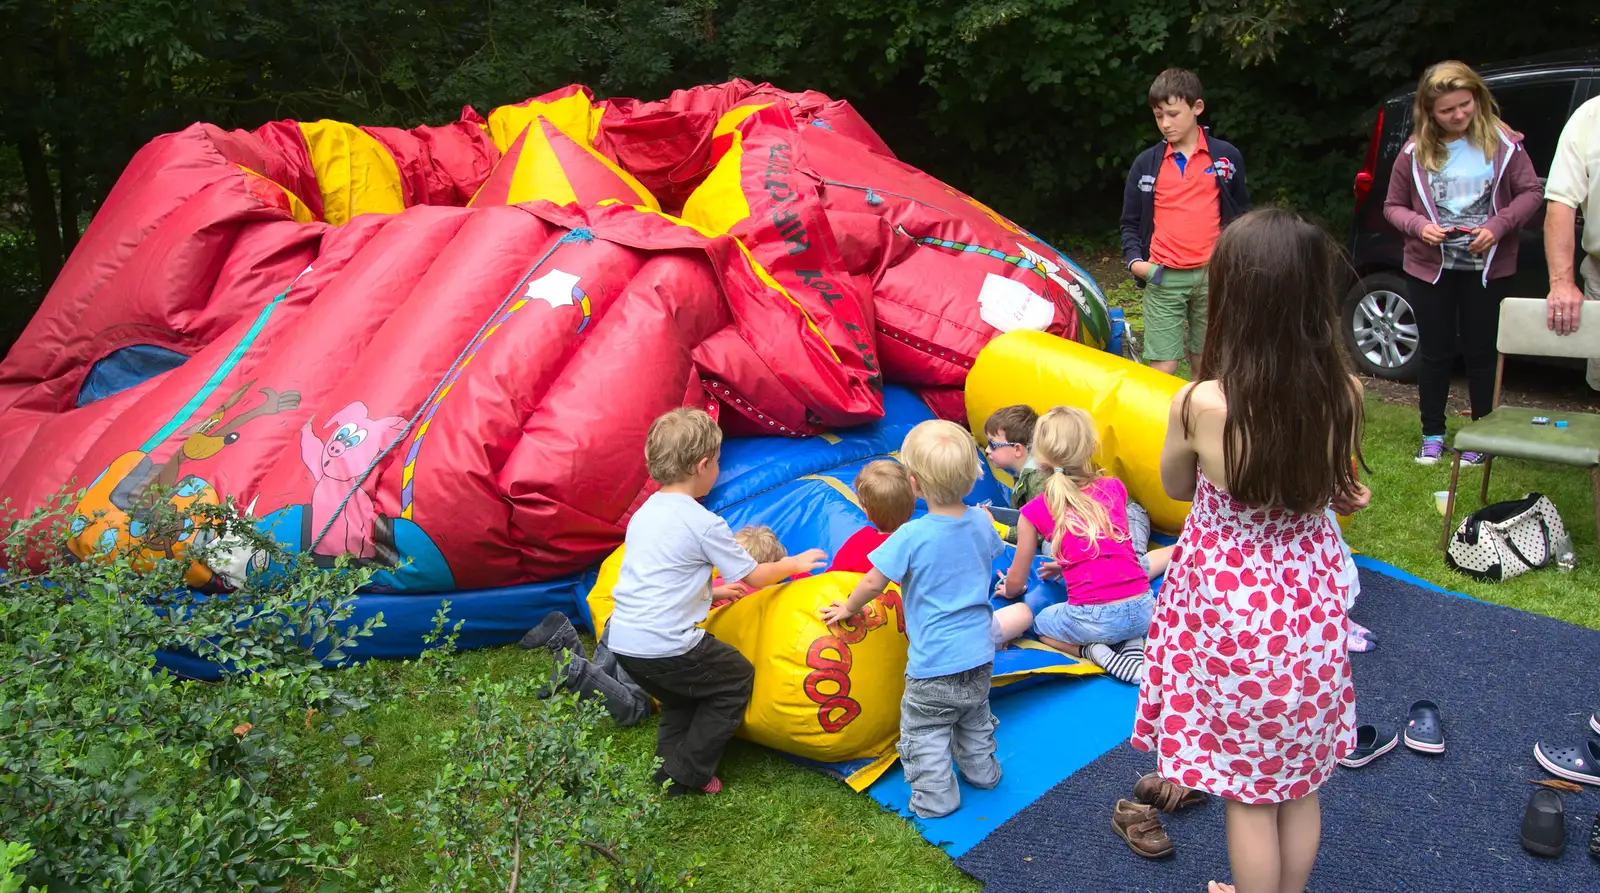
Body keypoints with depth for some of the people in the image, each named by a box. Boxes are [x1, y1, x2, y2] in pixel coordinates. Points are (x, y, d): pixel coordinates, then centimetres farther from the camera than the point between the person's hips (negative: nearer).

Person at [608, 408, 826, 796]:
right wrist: (794, 563, 17)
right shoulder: (704, 523, -11)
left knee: (681, 697, 30)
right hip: (667, 646, -8)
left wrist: (714, 590, 34)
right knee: (737, 680, 15)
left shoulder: (644, 513, 12)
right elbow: (755, 577, -1)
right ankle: (684, 774, 15)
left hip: (622, 639, 8)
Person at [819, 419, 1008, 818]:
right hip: (980, 656, 7)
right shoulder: (981, 521, -4)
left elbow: (874, 582, -16)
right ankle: (982, 770, 44)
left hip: (934, 664, -6)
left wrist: (849, 608, 4)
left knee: (924, 731, 11)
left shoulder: (912, 536, -23)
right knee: (974, 718, 30)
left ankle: (936, 797, 15)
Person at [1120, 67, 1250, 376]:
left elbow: (1241, 214, 13)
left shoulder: (1227, 156, 4)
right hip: (1163, 278, -1)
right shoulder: (1146, 163, 4)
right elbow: (1131, 222, 10)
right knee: (1163, 370, -4)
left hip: (1213, 275, 1)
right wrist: (1134, 260, -5)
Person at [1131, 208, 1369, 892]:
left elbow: (1176, 489, -5)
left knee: (1248, 790, 14)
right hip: (1311, 601, 4)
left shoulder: (1201, 405, -25)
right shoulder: (1346, 395, -15)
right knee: (1300, 780, 23)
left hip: (1228, 600, -4)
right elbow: (1338, 493, 4)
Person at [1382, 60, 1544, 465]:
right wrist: (1420, 226, -17)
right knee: (1435, 353, 9)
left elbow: (1531, 192, -1)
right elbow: (1393, 207, 3)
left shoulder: (1502, 143, -4)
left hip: (1487, 267, 0)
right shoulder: (1415, 152, -3)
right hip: (1430, 267, 1)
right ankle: (1432, 435, 21)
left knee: (1482, 353, 7)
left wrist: (1499, 225, -18)